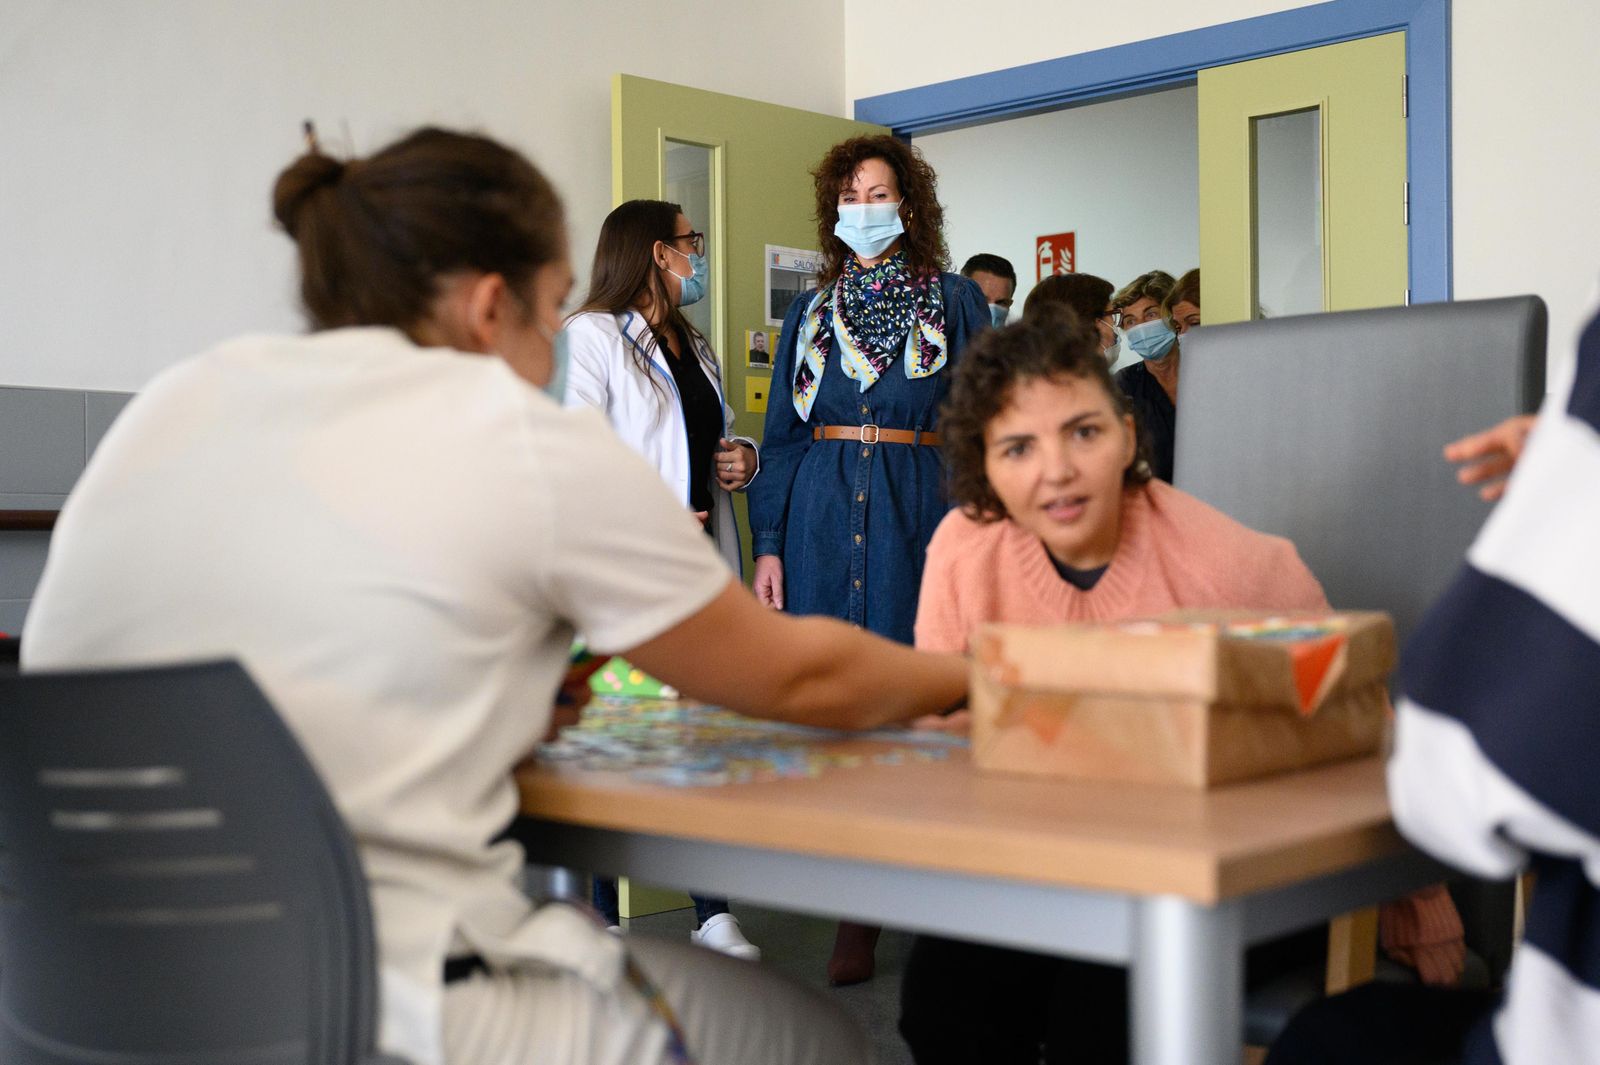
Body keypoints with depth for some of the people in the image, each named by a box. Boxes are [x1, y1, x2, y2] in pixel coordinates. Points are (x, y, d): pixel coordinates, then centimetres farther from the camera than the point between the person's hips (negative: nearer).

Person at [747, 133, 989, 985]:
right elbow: (783, 435, 13)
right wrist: (767, 547, 5)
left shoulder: (956, 301, 8)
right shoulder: (810, 312, 16)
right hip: (821, 516, 3)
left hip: (920, 514, -2)